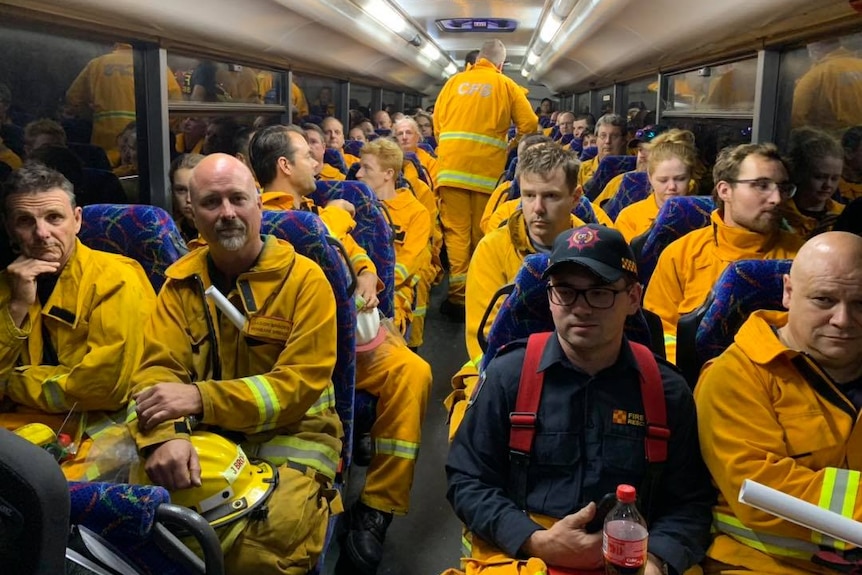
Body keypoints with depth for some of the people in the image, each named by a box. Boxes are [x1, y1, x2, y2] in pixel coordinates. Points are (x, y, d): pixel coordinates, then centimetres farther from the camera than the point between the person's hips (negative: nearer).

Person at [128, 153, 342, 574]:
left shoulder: (303, 278, -7)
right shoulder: (182, 281, 6)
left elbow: (300, 383, -13)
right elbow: (158, 368, -2)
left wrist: (201, 398, -23)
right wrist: (167, 434, -25)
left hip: (291, 433, -3)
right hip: (205, 434, 3)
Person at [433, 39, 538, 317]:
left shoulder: (454, 81, 13)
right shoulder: (507, 86, 8)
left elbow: (437, 120, 13)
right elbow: (529, 124, 4)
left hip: (452, 166, 1)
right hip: (487, 169, -1)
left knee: (456, 231, 1)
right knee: (481, 234, 8)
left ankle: (458, 296, -4)